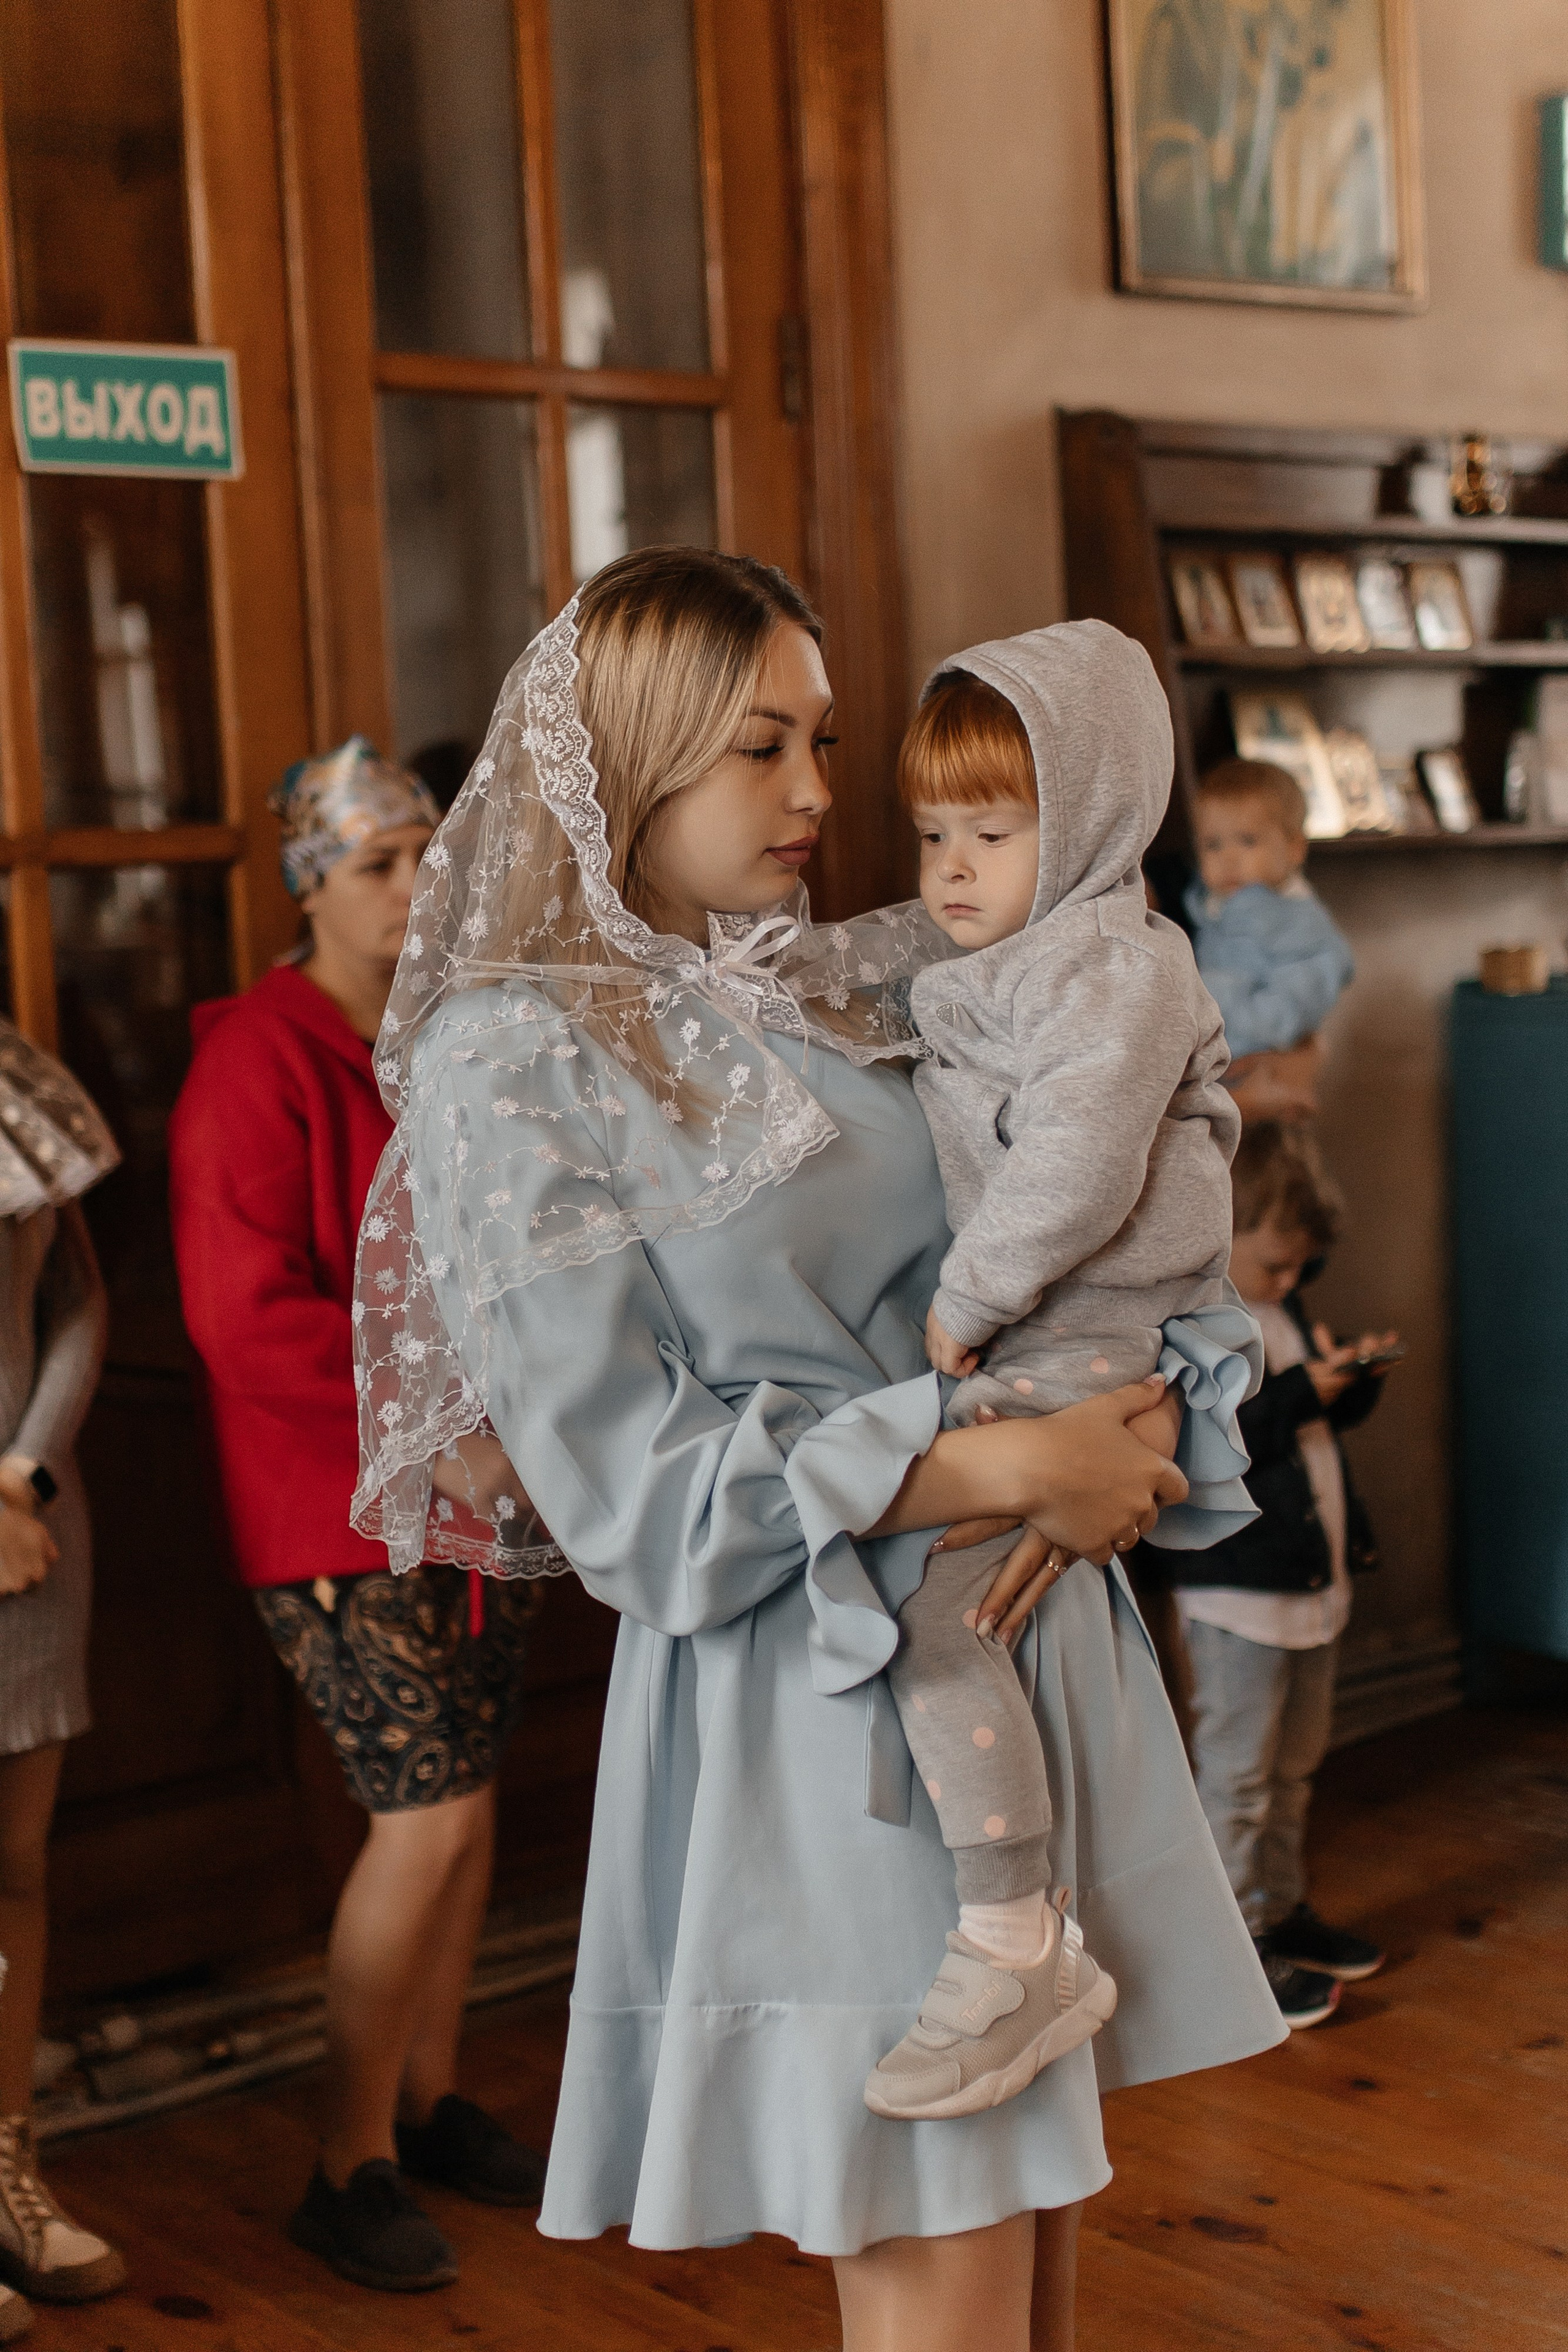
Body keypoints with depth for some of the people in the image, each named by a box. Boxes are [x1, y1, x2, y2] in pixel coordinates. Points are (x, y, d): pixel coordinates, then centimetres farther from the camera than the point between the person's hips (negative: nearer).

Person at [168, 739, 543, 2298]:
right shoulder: (257, 1061, -13)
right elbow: (245, 1316, -20)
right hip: (336, 1502, -7)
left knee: (466, 1801, 11)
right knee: (426, 1814, -9)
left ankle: (428, 2099, 28)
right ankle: (351, 2166, 6)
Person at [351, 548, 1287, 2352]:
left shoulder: (862, 985, 11)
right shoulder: (509, 1063, -7)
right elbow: (626, 1481, -12)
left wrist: (1104, 1449, -8)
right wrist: (1001, 1465, -17)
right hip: (822, 1690, -6)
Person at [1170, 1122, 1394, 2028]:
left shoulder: (1281, 1309, 12)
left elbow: (1324, 1417, 25)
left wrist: (1357, 1379, 5)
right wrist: (1300, 1394, -25)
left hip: (1316, 1573, 9)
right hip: (1238, 1588, -9)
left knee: (1295, 1763, 18)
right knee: (1238, 1775, 0)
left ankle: (1283, 1910, 31)